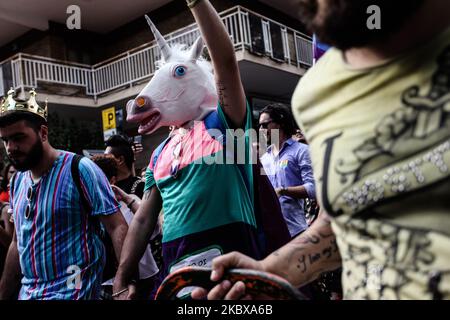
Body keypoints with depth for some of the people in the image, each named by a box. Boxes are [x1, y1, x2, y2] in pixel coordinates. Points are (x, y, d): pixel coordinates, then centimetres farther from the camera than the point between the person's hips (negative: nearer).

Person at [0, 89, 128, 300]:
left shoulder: (80, 169, -15)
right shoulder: (17, 181, 6)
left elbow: (117, 227, -19)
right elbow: (18, 243, 15)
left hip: (71, 291, -6)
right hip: (26, 291, 7)